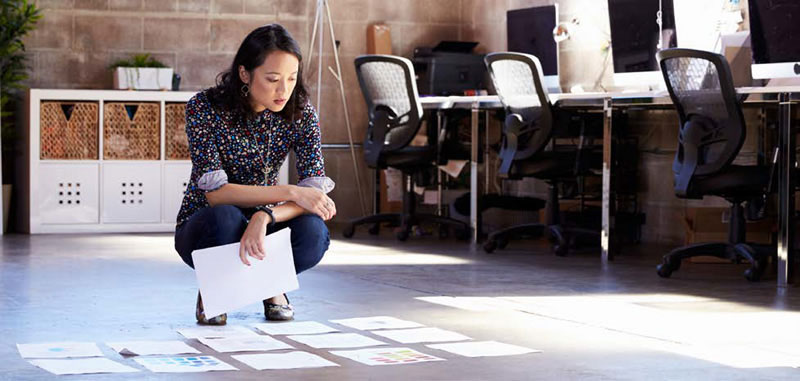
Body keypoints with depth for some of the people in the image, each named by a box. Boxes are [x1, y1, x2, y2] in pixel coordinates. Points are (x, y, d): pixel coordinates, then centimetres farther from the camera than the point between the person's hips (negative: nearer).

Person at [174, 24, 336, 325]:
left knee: (312, 233, -32)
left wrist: (265, 217, -40)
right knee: (225, 217, -39)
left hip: (264, 222, 2)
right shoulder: (204, 108, -20)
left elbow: (316, 192, -20)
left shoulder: (300, 113, -11)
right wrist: (291, 193, -35)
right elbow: (214, 192, -27)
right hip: (206, 230, -2)